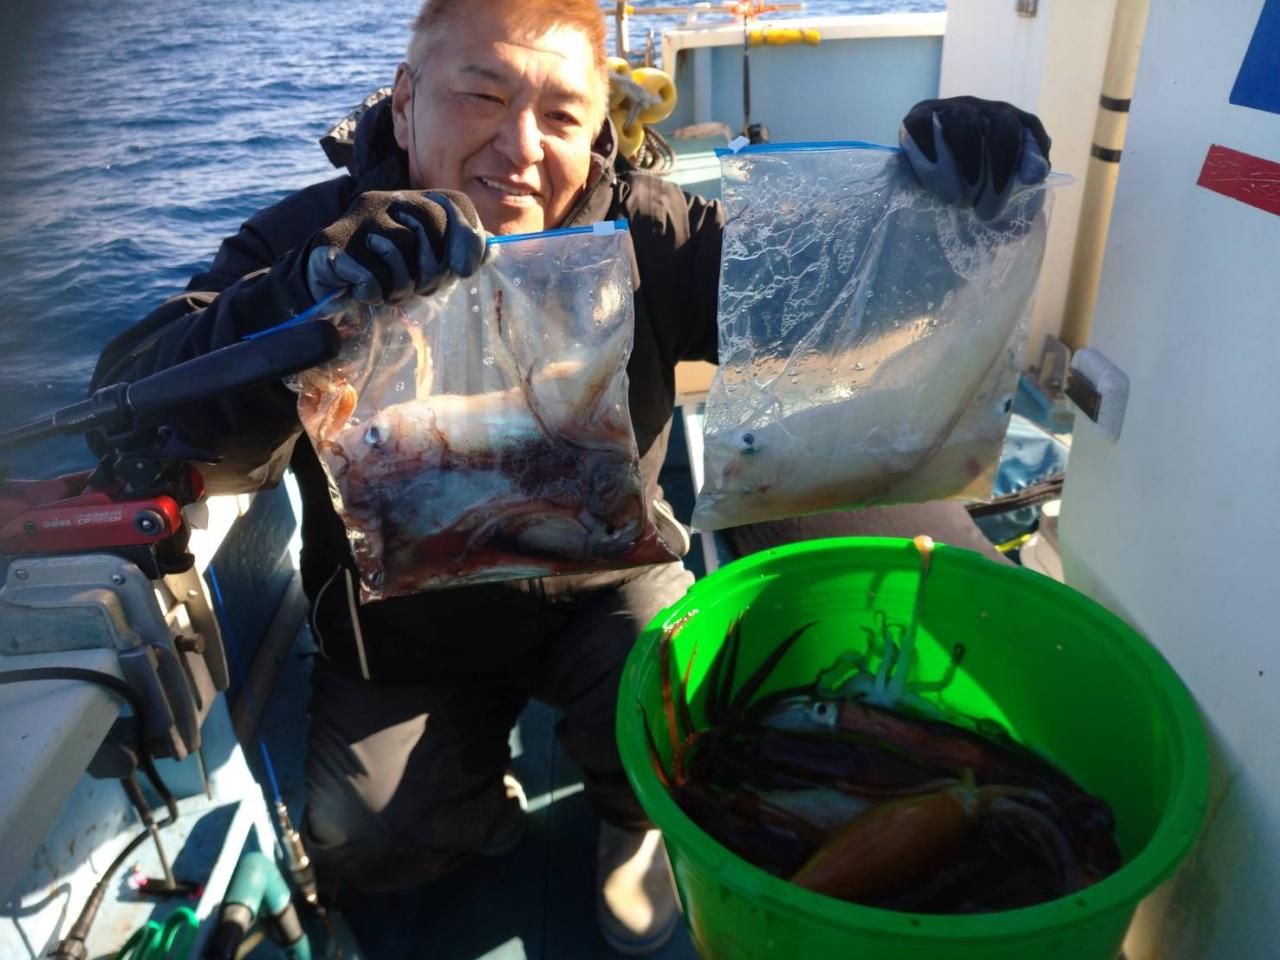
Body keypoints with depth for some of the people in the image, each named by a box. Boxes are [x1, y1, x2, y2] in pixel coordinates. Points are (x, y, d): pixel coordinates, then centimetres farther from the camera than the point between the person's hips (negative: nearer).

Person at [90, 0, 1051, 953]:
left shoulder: (644, 235, -14)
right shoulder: (311, 242, -18)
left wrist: (932, 189, -40)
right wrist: (305, 293, -50)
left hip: (604, 584, 0)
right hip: (404, 636, 1)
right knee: (358, 841, -7)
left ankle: (634, 819, 17)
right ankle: (479, 792, 29)